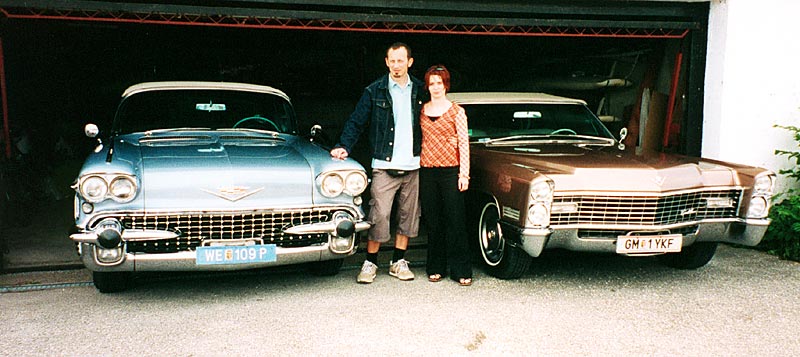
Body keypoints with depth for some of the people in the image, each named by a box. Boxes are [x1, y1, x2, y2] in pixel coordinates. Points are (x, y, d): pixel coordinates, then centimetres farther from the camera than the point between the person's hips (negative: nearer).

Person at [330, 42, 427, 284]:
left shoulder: (420, 91, 9)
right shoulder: (374, 91, 1)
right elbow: (356, 122, 1)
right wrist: (344, 146, -12)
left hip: (412, 166, 3)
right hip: (384, 166, -3)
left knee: (408, 216, 9)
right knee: (379, 216, -6)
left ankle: (398, 262, 21)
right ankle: (370, 263, 8)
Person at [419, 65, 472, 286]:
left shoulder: (456, 112, 0)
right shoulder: (422, 111, 10)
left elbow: (464, 144, -3)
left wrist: (464, 174, -8)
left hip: (450, 170, -3)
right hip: (427, 170, 3)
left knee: (455, 221, -3)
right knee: (433, 222, 8)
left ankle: (461, 271, 4)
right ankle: (436, 268, 18)